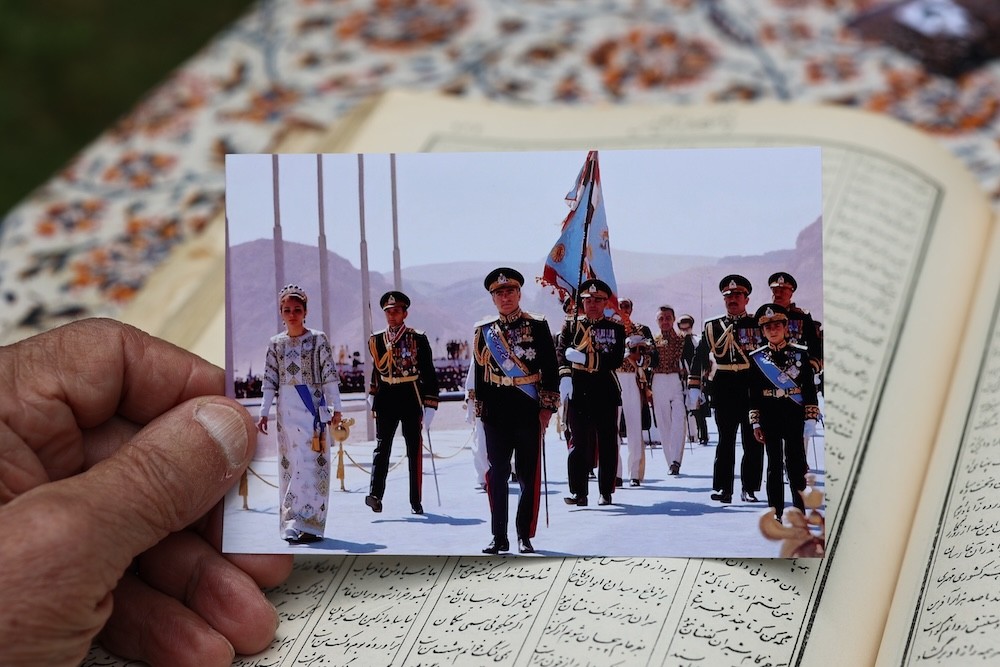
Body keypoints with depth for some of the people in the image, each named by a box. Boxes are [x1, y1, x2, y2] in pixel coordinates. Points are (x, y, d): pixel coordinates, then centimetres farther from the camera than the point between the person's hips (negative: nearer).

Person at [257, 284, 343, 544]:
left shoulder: (318, 339, 1)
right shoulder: (276, 343, 10)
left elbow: (329, 375, -1)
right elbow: (270, 380, 11)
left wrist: (336, 407, -4)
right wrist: (264, 412, 6)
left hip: (313, 407, -3)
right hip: (287, 410, 3)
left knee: (312, 463, -8)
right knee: (289, 464, 4)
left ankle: (305, 522, -9)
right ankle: (294, 522, 7)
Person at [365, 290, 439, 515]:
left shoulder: (419, 340, -1)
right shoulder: (376, 341, 8)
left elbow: (429, 374, -2)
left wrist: (430, 405, -7)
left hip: (412, 400, -2)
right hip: (386, 401, 2)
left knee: (414, 450, 4)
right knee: (382, 447, -9)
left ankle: (416, 501, 10)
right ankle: (375, 495, -19)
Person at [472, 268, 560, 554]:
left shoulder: (538, 327, 2)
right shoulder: (483, 330, 7)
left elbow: (551, 370, 1)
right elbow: (479, 372, 10)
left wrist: (547, 408, -5)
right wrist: (481, 410, 7)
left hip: (529, 411, -2)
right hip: (496, 413, 2)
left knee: (529, 476, 2)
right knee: (496, 476, 2)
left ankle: (525, 535, 10)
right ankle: (499, 537, 9)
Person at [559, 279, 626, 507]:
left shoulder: (616, 329, 8)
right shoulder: (571, 326, 9)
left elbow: (616, 360, -5)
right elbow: (561, 353, -3)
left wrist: (584, 358, -14)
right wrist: (565, 377, -21)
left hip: (606, 393, 1)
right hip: (578, 393, -1)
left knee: (608, 443, 4)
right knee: (580, 442, -4)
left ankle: (606, 492, 13)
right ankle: (578, 492, -4)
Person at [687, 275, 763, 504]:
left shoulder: (758, 325, 5)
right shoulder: (712, 326, 9)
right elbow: (700, 358, 11)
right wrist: (693, 388, 5)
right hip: (724, 389, 1)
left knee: (753, 441, 2)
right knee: (726, 439, 3)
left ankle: (750, 489, 10)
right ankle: (723, 488, 5)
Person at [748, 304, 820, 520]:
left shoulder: (801, 354, 2)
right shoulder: (757, 358, 4)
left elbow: (810, 389, 2)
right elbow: (753, 394, 5)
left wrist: (811, 419, -4)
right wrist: (756, 423, 2)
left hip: (795, 418, -1)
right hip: (770, 419, 1)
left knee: (797, 464, 1)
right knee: (774, 465, 6)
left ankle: (799, 511, 8)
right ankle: (776, 512, 11)